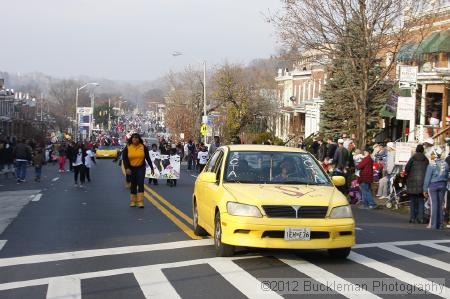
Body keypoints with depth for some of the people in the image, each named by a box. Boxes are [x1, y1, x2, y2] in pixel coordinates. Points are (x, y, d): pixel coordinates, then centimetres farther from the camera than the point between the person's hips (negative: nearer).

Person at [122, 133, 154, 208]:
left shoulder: (143, 147, -4)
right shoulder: (127, 148, -5)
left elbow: (148, 158, 1)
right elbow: (124, 159, -6)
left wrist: (152, 168, 3)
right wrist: (127, 168, -17)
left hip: (141, 168, -1)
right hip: (131, 169, 1)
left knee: (140, 184, -10)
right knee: (133, 185, 11)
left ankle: (140, 202, -9)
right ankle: (133, 201, 23)